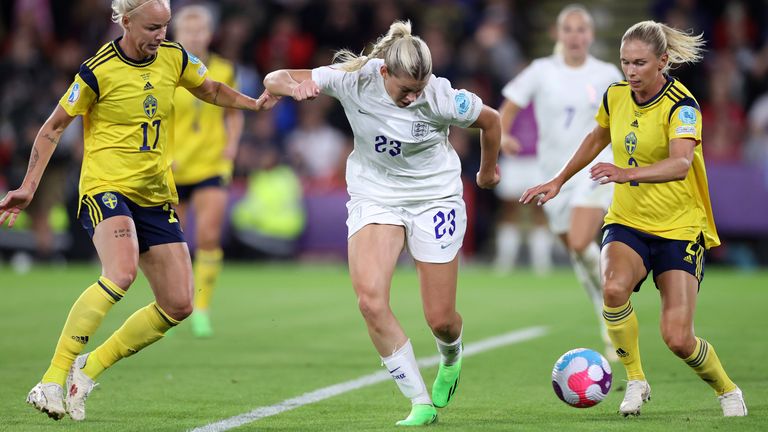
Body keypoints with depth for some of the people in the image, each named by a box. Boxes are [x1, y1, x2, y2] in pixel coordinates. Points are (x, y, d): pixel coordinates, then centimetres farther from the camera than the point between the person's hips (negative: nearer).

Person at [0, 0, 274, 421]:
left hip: (155, 195, 7)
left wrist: (254, 103, 7)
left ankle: (89, 368, 13)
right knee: (121, 272, -34)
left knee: (178, 304, -2)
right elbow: (53, 127, 0)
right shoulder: (98, 71, -11)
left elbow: (211, 90, 24)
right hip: (106, 187, -6)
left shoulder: (174, 58, 4)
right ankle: (52, 380, -28)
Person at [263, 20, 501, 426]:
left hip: (435, 195, -1)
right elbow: (274, 79, -13)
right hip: (373, 194, 1)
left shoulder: (441, 98, -22)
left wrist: (488, 170, 15)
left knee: (440, 319, 1)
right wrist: (294, 86, -37)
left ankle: (450, 360, 42)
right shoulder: (353, 79, -19)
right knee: (370, 299, -21)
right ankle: (421, 402, -8)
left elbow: (490, 120, -2)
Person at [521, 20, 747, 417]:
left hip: (680, 227, -4)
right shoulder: (615, 96, 0)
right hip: (626, 223, 4)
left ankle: (727, 390, 20)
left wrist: (627, 173, -52)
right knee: (614, 288, -30)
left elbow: (680, 164, -37)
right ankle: (636, 381, -9)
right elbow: (597, 138, 23)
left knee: (678, 339, -12)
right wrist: (558, 181, 26)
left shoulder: (681, 106, -18)